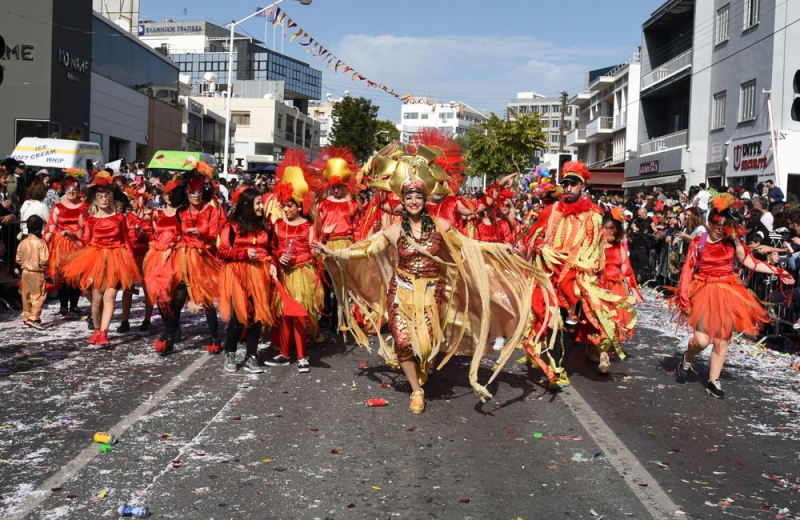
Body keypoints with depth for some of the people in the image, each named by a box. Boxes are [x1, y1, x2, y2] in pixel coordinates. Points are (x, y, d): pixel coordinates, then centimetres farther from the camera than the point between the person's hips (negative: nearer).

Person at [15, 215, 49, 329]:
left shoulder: (23, 242, 1)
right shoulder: (41, 243, -16)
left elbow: (18, 259, 6)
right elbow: (44, 260, -19)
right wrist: (43, 267, 1)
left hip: (25, 272, 6)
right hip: (37, 273, -6)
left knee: (26, 296, 14)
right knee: (39, 295, -2)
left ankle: (26, 318, 21)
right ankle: (34, 318, -11)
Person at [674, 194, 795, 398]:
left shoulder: (733, 242, 1)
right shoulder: (699, 242, -6)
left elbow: (751, 263, 7)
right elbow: (687, 270, -8)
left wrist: (778, 271, 3)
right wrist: (684, 299, -14)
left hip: (727, 294, 3)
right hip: (704, 292, -3)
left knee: (722, 340, 6)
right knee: (702, 340, -13)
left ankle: (713, 381, 19)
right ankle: (687, 358, 21)